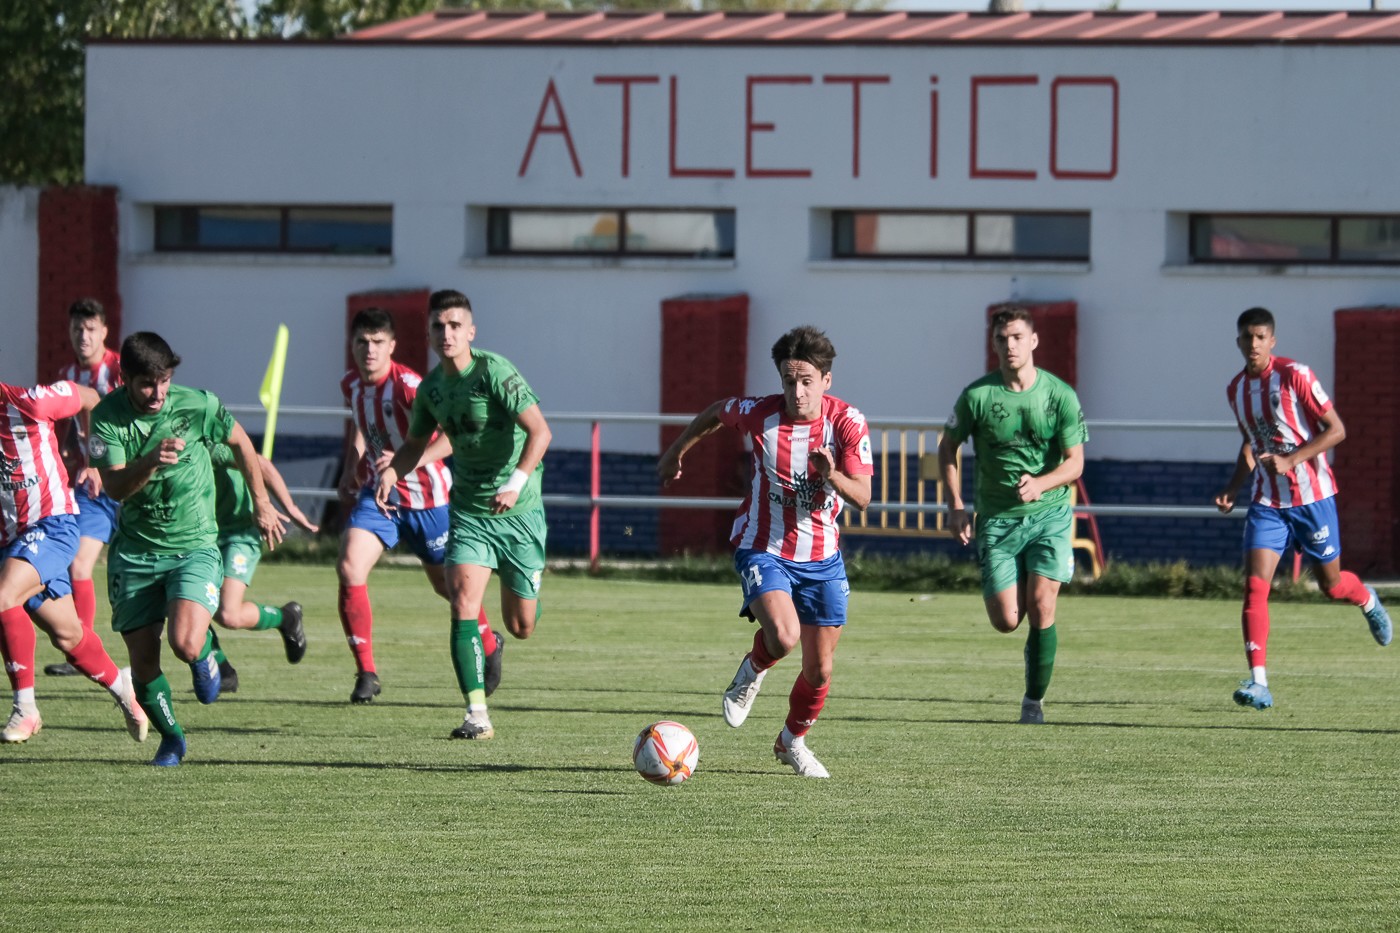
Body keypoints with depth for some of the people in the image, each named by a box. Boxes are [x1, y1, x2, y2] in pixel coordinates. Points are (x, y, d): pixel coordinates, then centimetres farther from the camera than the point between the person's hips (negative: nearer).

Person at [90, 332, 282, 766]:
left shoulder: (197, 406, -12)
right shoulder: (107, 416, -10)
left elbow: (240, 441, 8)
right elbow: (115, 486, -18)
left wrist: (261, 503, 16)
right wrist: (151, 462, -38)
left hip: (194, 545, -2)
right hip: (135, 550, 2)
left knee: (186, 644, -24)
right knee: (143, 660, -1)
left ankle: (206, 654, 15)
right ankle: (170, 738, 26)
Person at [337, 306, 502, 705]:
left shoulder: (407, 385, -23)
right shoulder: (351, 385, -1)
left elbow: (452, 435, -32)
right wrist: (351, 470, 14)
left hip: (425, 497, -5)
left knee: (448, 584, 11)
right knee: (349, 568, -16)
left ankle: (490, 645, 42)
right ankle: (366, 673, -9)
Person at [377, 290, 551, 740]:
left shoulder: (494, 372, -16)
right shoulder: (431, 387, 2)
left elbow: (539, 431, -23)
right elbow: (416, 443, 19)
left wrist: (517, 481, -37)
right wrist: (391, 471, -3)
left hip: (518, 510, -4)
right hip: (468, 511, 4)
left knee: (521, 626, 5)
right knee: (463, 603, -17)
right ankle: (477, 714, -16)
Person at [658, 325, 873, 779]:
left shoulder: (848, 423, -15)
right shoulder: (759, 414, -16)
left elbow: (862, 497, -19)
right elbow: (716, 411, 8)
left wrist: (832, 475, -40)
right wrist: (676, 452, 19)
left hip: (821, 556, 2)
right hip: (763, 549, -2)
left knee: (819, 670, 7)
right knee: (783, 636, -29)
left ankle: (792, 741, 36)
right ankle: (753, 671, 8)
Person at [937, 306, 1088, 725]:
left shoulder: (1060, 395, -6)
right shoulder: (977, 395, -6)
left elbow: (1075, 462, -4)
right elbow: (947, 448, 8)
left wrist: (1040, 483, -24)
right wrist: (955, 505, -2)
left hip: (1049, 513, -1)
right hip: (996, 517, 1)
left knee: (1040, 607, -13)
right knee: (1006, 620, -4)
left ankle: (1035, 699, 3)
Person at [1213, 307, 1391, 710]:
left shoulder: (1294, 376, -12)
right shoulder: (1236, 389, 7)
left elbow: (1336, 430, -12)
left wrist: (1290, 460, -22)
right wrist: (1234, 487, 9)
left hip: (1312, 495, -4)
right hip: (1267, 502, 4)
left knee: (1331, 583, 10)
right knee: (1255, 585, -14)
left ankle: (1368, 601, 48)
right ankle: (1258, 683, -18)